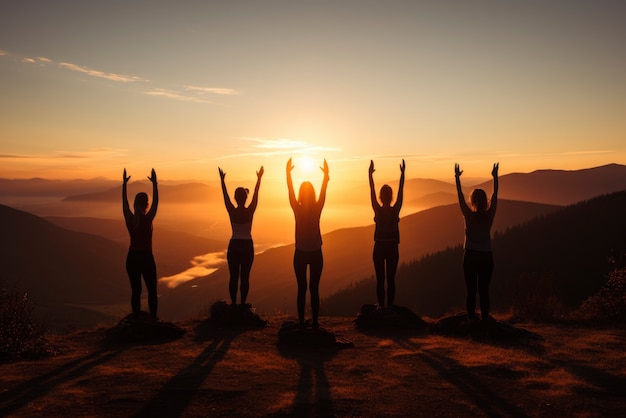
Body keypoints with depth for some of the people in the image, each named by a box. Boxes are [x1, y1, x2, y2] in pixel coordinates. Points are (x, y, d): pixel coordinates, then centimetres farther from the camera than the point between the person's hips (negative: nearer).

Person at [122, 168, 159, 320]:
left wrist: (124, 184, 18)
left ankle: (136, 319, 9)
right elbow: (156, 202, -5)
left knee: (135, 291, 9)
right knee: (152, 291, 8)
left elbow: (124, 203, 11)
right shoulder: (147, 219, -13)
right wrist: (154, 183, 0)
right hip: (146, 258, -4)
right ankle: (153, 318, 7)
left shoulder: (129, 219, -3)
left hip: (132, 258, 4)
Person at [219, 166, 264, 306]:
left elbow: (225, 196, 3)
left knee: (234, 277, 6)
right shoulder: (250, 211, -8)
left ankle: (234, 304, 6)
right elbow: (256, 194, 1)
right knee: (245, 277, 4)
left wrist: (222, 180, 12)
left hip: (234, 246, 0)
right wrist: (259, 179, 9)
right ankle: (243, 304, 5)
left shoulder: (232, 211, -8)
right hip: (247, 246, 0)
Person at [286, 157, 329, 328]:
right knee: (314, 289, 2)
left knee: (301, 288, 4)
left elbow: (290, 190, 1)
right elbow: (323, 191, 3)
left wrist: (288, 173, 10)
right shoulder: (317, 209, -7)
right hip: (315, 253, 0)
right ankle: (315, 322, 3)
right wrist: (326, 175, 13)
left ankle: (301, 322, 4)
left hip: (300, 253, 0)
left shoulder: (297, 209, -8)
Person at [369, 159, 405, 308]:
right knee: (391, 279, 6)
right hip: (392, 248, 1)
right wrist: (402, 173, 0)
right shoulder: (395, 211, -10)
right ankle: (390, 307, 8)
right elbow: (401, 192, -5)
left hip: (379, 248, 0)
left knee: (380, 280, 6)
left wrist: (370, 174, 1)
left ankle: (381, 306, 8)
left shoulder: (378, 211, -11)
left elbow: (371, 192, -5)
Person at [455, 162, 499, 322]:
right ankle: (485, 319, 7)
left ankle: (471, 318, 2)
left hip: (471, 256, -2)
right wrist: (495, 177, 14)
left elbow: (460, 197, -1)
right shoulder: (489, 216, -4)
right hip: (486, 257, 2)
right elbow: (495, 195, 6)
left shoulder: (469, 216, -9)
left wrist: (457, 178, 5)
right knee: (484, 290, 6)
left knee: (471, 290, 2)